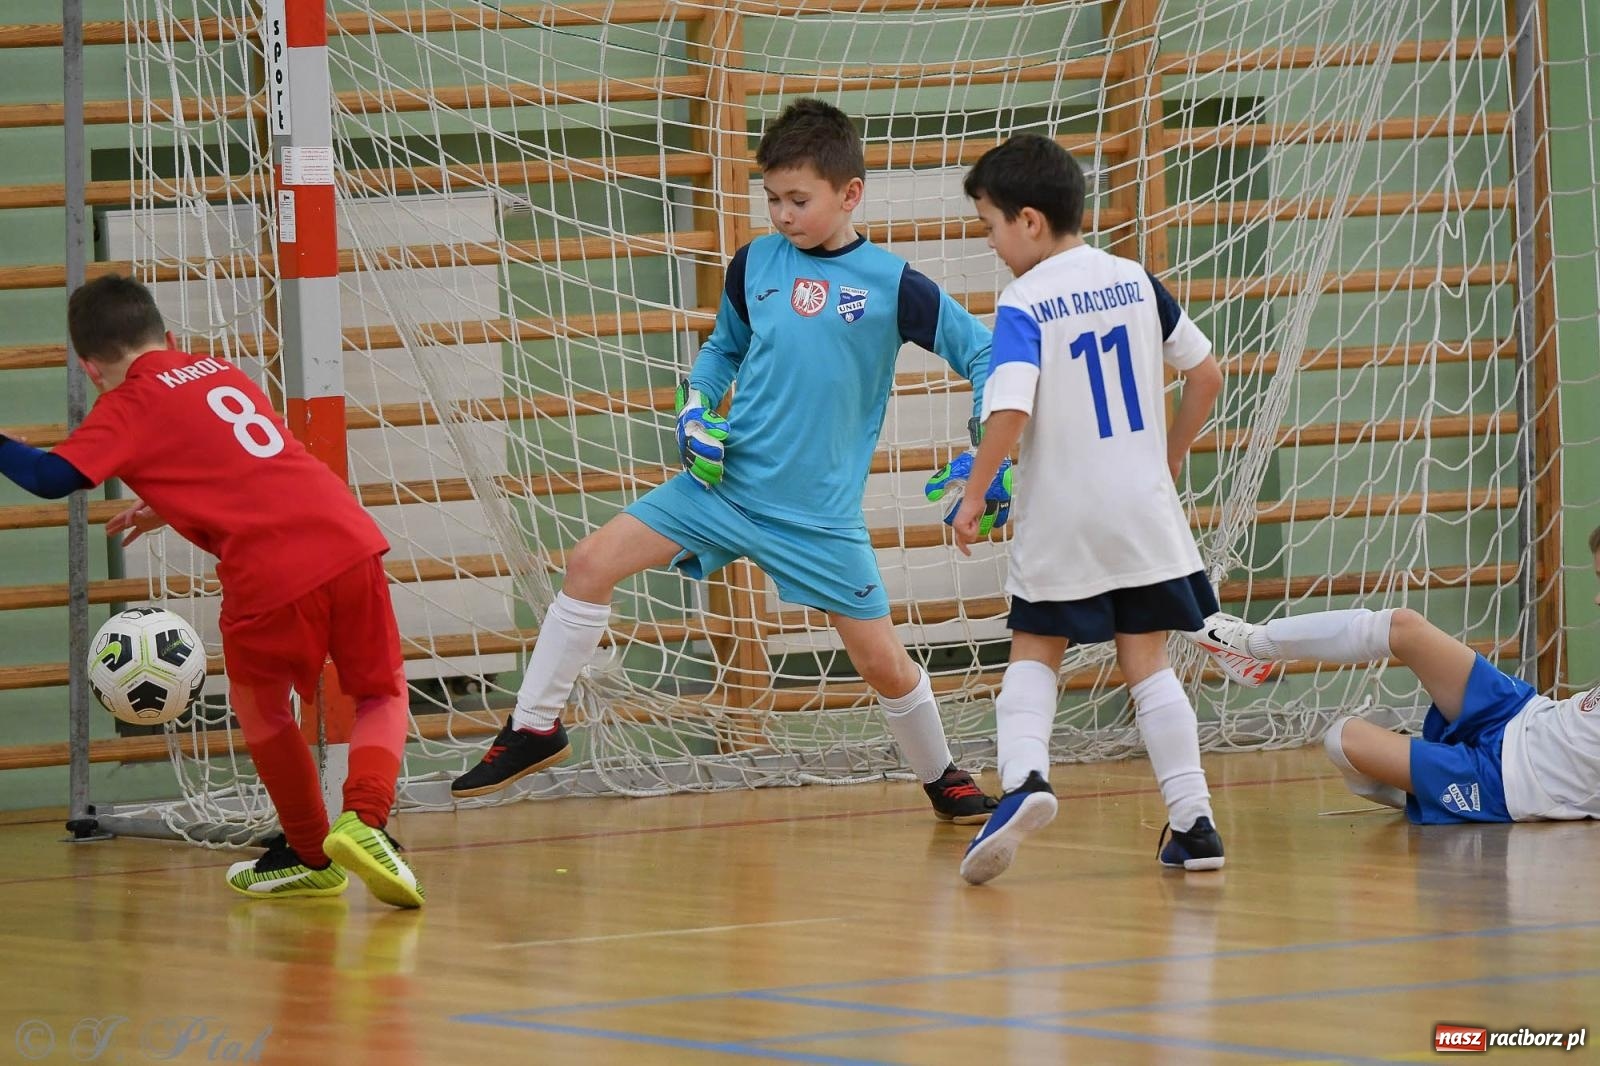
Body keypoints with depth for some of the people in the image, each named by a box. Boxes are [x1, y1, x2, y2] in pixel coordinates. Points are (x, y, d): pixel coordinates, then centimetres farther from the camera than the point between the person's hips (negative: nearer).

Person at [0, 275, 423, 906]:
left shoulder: (128, 406, 5)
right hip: (349, 542, 5)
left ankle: (308, 855, 32)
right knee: (384, 695, 21)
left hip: (269, 574, -5)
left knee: (259, 710, 22)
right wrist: (173, 510, 43)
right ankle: (366, 819, -4)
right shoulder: (222, 372, 24)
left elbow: (54, 477, -9)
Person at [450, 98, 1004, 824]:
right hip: (723, 482, 3)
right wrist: (696, 409, 1)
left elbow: (981, 352, -1)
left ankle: (942, 777, 28)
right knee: (592, 562, -8)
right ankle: (534, 730, 5)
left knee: (883, 661, 0)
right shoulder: (755, 264, 2)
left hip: (818, 513, -3)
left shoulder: (890, 284, -8)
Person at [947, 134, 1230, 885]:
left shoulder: (1024, 305, -12)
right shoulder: (1134, 281, 4)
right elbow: (1206, 375, 11)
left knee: (1035, 653, 12)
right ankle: (1193, 820, 3)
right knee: (1147, 661, 9)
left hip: (1058, 520, -4)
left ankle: (1023, 775, -13)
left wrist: (974, 497, -12)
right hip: (1143, 511, 4)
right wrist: (1169, 458, 23)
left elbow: (1010, 411, -24)